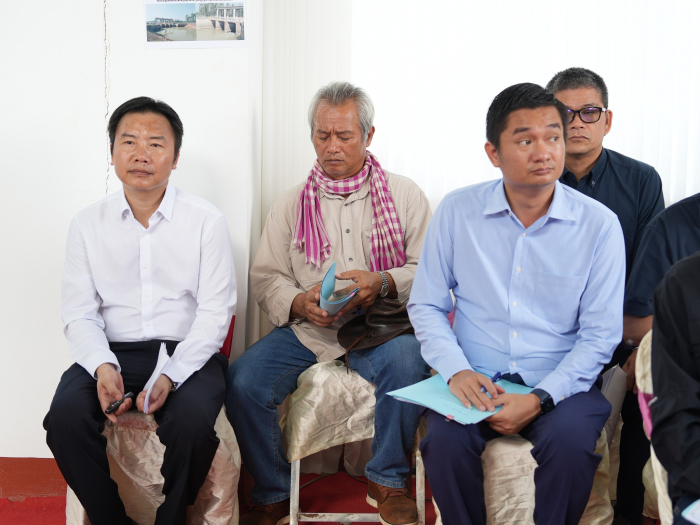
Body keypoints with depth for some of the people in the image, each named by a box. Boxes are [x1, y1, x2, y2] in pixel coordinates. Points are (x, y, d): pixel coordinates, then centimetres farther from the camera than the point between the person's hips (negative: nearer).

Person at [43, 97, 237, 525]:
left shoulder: (207, 221, 1)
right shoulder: (88, 224, 9)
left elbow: (214, 312, -3)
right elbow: (80, 314, 5)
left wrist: (170, 375, -19)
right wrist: (102, 366, -17)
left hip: (186, 354, -2)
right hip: (111, 353, 2)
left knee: (191, 420, -32)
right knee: (65, 417, -26)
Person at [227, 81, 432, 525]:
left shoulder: (403, 194, 8)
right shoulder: (292, 204, 13)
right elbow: (265, 278, 8)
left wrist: (382, 282, -18)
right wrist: (299, 302, -14)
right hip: (305, 329, 2)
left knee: (408, 358, -35)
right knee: (243, 381, -22)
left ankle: (389, 481, -10)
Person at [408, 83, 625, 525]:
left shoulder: (600, 224, -3)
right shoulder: (457, 211, 1)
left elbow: (600, 335, -3)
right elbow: (426, 306, 6)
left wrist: (539, 399, -16)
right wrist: (456, 370, -12)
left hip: (560, 384, -1)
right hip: (475, 381, 1)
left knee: (571, 442, -31)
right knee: (445, 440, -27)